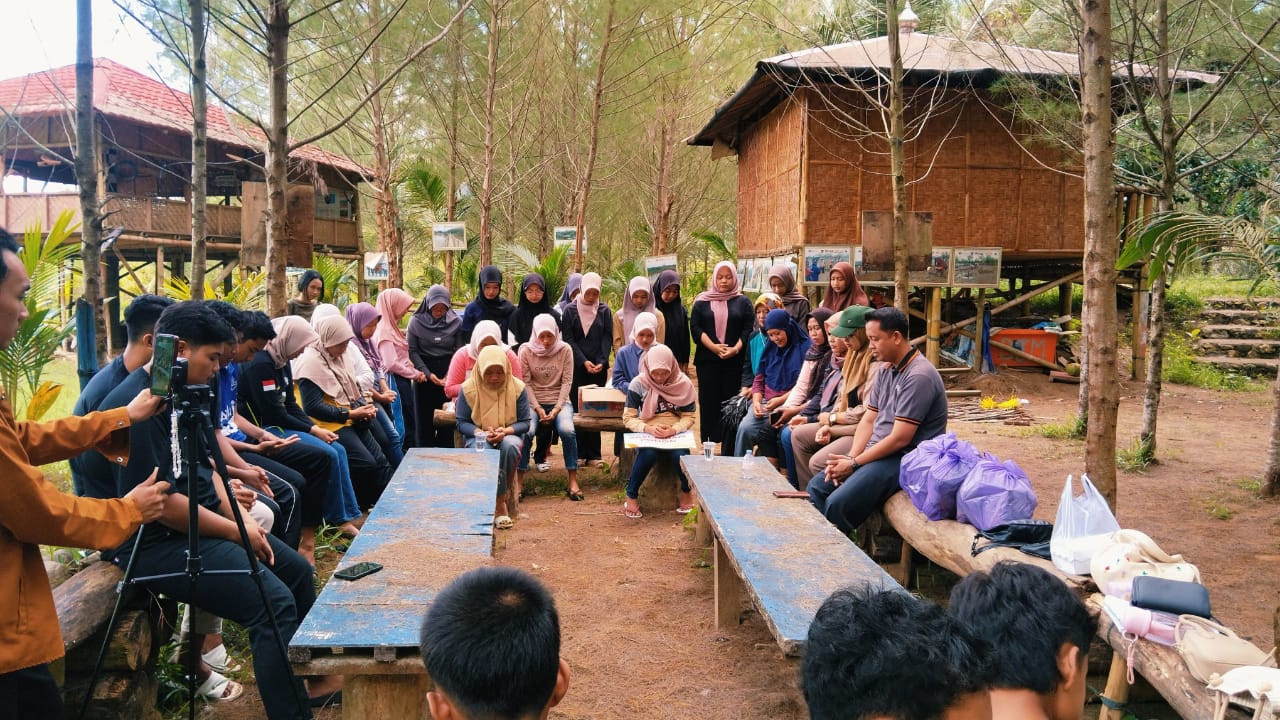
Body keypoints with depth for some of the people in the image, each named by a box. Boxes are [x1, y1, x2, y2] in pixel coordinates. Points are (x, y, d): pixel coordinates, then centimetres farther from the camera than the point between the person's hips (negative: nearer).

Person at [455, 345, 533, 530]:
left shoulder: (517, 387, -4)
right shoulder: (468, 388, -5)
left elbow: (525, 422, -2)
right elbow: (462, 423, -3)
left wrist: (506, 431, -21)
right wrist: (482, 433, -20)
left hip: (509, 435, 0)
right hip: (478, 436, 0)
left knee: (509, 446, -38)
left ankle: (499, 500, -23)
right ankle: (500, 505, -25)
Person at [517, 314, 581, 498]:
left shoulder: (565, 350, 0)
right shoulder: (526, 350, -2)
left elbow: (567, 381, -2)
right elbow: (526, 383, -4)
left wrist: (557, 408, -13)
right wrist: (538, 408, -14)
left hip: (559, 401, 0)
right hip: (534, 401, 0)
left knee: (567, 430, -30)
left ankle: (573, 481, -20)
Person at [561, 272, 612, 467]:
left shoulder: (604, 310, 7)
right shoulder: (570, 310, 2)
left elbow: (607, 337, 3)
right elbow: (568, 339, -2)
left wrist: (601, 361, -11)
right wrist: (584, 361, -13)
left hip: (599, 368, 1)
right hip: (577, 367, -1)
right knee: (577, 409, -1)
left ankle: (593, 454, 5)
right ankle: (578, 453, 5)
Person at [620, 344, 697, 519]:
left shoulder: (683, 383, -2)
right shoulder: (638, 384, -6)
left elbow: (688, 417, 0)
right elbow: (628, 419, -5)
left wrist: (674, 429, -22)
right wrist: (649, 429, -24)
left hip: (675, 433, 1)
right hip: (647, 433, -1)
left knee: (680, 454, -31)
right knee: (648, 453, -34)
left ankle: (686, 491, 0)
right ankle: (631, 496, -14)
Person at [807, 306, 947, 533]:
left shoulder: (919, 376, -19)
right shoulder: (886, 369, 12)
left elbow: (900, 439, -21)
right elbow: (868, 420, 12)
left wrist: (854, 463, -14)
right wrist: (850, 457, -5)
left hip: (904, 458, -10)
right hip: (878, 451, 10)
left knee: (838, 503, -23)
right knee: (817, 487, 3)